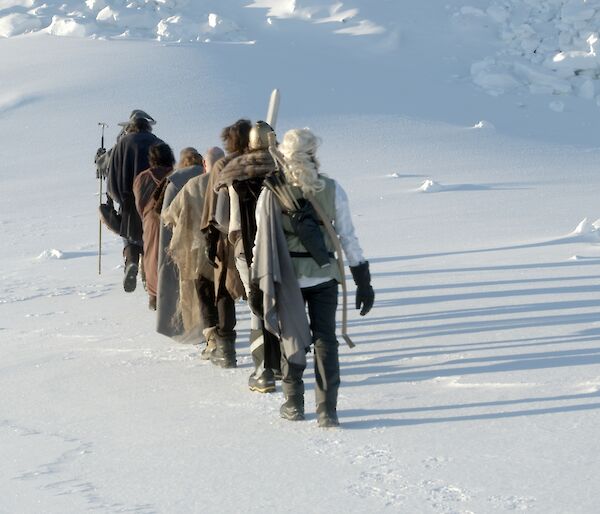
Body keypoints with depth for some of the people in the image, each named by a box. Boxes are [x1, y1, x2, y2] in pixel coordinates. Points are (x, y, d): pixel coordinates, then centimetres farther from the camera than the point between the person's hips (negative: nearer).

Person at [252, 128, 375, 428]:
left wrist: (256, 286, 3)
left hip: (286, 277, 0)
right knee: (325, 339, 5)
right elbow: (348, 238, -2)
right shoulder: (332, 190, -4)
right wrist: (363, 282, 4)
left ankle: (293, 403, 20)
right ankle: (327, 409, 0)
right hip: (324, 276, 0)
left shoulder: (271, 194, -6)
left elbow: (261, 243, -4)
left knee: (291, 337, 13)